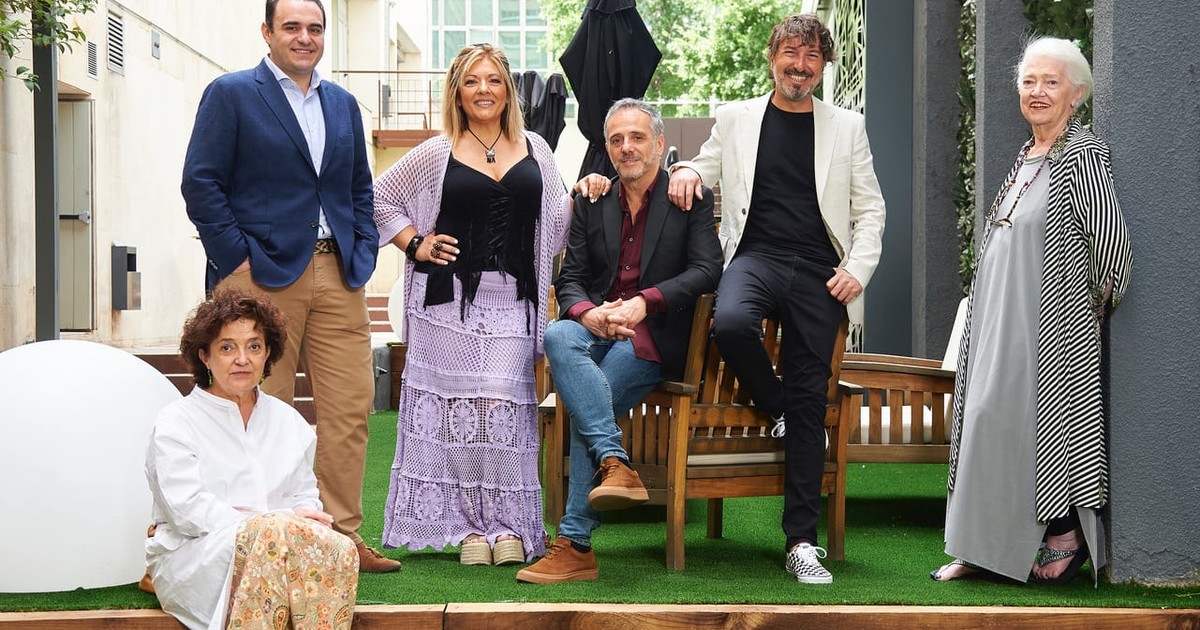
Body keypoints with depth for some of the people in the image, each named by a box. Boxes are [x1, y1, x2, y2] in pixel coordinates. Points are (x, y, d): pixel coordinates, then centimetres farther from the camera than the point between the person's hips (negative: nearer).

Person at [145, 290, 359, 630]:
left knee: (339, 549, -31)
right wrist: (278, 522, -17)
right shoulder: (175, 423, 5)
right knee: (276, 532, -38)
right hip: (192, 557, -4)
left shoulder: (289, 421, 21)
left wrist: (307, 520, -10)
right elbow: (188, 509, -8)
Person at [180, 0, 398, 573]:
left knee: (350, 408, 1)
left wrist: (364, 254, 9)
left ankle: (343, 537, 9)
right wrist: (237, 262, -10)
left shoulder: (343, 105, 18)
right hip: (263, 275, -5)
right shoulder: (231, 94, 1)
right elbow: (200, 182, -5)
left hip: (338, 274, 5)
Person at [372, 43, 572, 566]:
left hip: (512, 301, 1)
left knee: (504, 406, -5)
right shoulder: (437, 153, 6)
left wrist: (582, 194, 0)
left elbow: (554, 221, 18)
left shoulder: (534, 150, 13)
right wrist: (414, 245, 3)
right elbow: (378, 198, 12)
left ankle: (507, 524, 5)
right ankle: (467, 526, 8)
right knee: (455, 406, -1)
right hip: (450, 298, -1)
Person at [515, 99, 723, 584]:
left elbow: (706, 270, -6)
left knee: (587, 407, -28)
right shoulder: (591, 204, 17)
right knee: (557, 337, -34)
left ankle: (575, 545, -25)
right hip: (596, 327, 4)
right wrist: (588, 312, -13)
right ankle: (615, 464, -41)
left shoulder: (691, 198, 5)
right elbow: (569, 279, 11)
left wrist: (643, 303, -19)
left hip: (655, 336, -4)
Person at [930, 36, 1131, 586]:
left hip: (1053, 327, -8)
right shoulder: (1025, 157, 14)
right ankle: (986, 547, 13)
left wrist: (1092, 311, -5)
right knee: (990, 420, 7)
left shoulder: (1082, 155, -12)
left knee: (1046, 419, -5)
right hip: (1000, 324, 8)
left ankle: (1066, 539, 9)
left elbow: (1110, 243, -16)